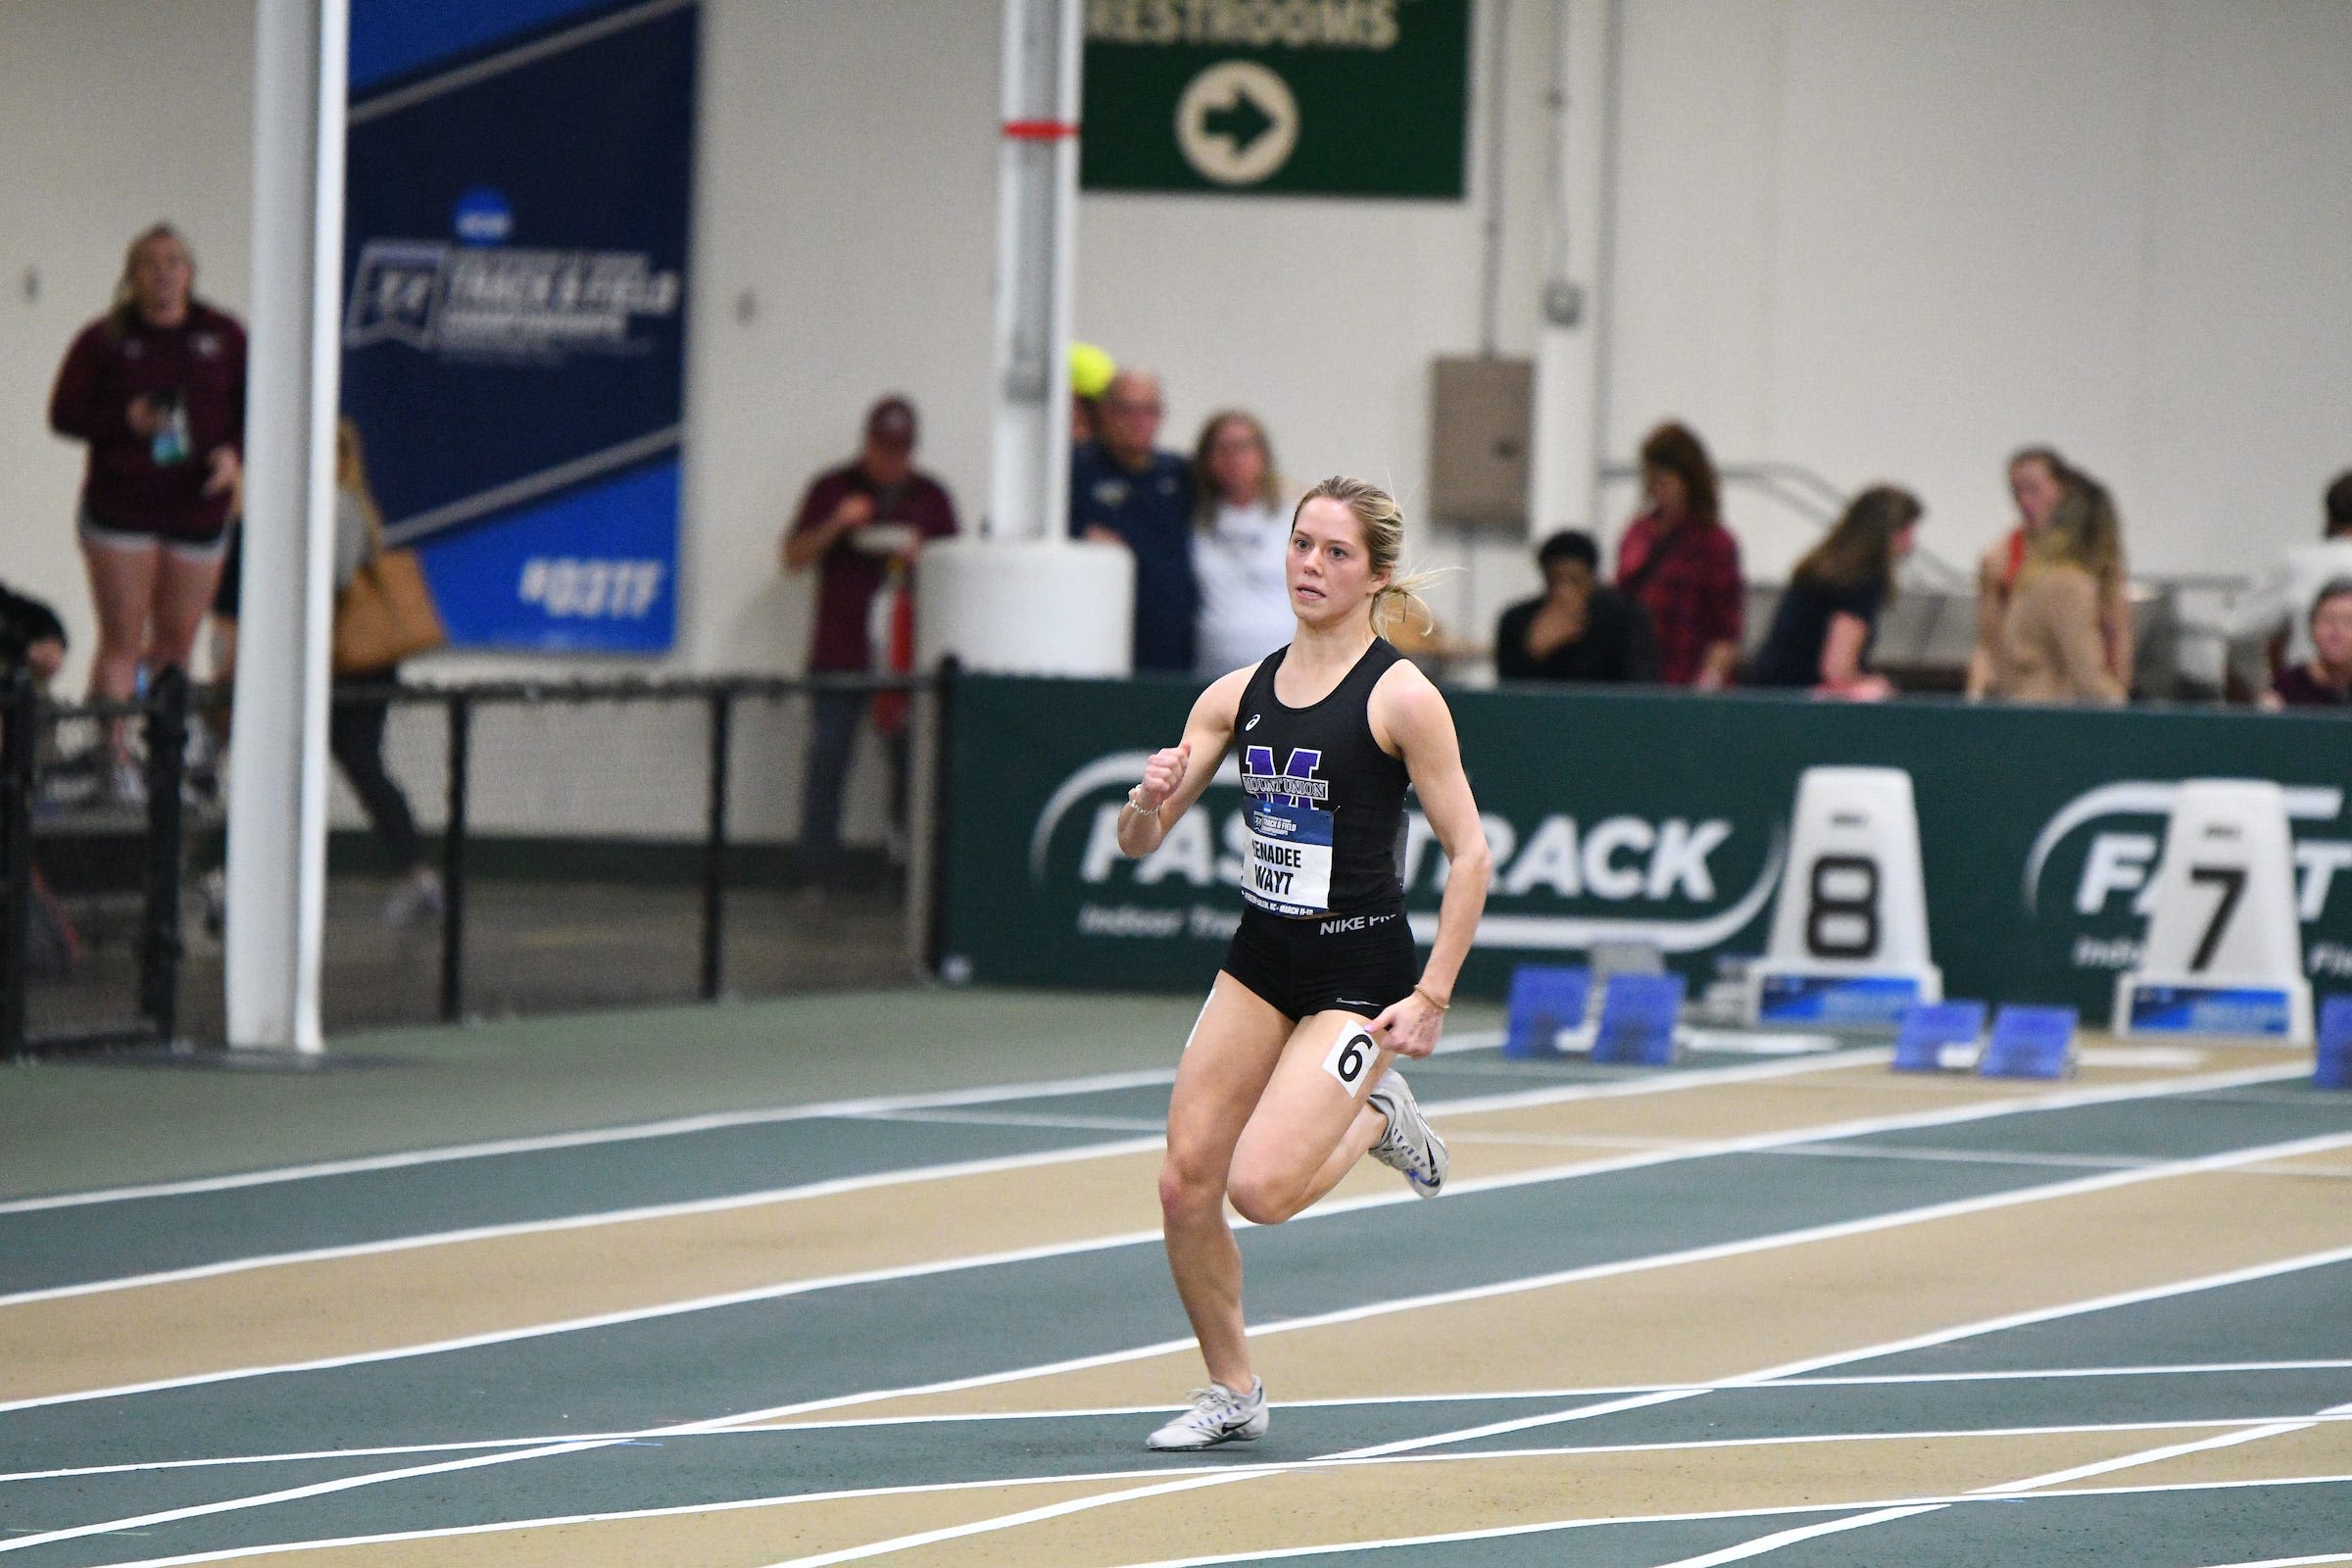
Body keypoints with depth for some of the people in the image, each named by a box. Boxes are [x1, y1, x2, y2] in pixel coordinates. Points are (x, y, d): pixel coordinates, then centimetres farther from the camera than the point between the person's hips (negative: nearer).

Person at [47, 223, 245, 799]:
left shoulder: (223, 337, 6)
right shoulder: (105, 340, 0)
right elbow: (64, 414, 2)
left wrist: (234, 454, -10)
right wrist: (124, 421, -15)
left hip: (197, 509, 2)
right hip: (119, 508, -2)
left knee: (176, 643, 6)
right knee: (122, 639, -5)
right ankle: (115, 758, -4)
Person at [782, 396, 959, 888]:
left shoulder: (931, 497, 12)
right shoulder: (831, 489, 9)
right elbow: (794, 557, 6)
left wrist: (920, 555, -6)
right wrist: (835, 526, -11)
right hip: (839, 657, -1)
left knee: (911, 765, -3)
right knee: (827, 766, -4)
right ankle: (819, 877, 1)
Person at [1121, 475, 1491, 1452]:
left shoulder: (1401, 698, -11)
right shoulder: (1239, 695, 6)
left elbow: (1468, 854, -10)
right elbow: (1139, 841, 7)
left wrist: (1431, 998, -14)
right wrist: (1151, 798, -17)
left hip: (1359, 975, -6)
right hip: (1261, 959, 6)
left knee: (1260, 1188, -19)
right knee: (1186, 1185, 0)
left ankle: (1377, 1118, 13)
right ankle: (1231, 1395, 19)